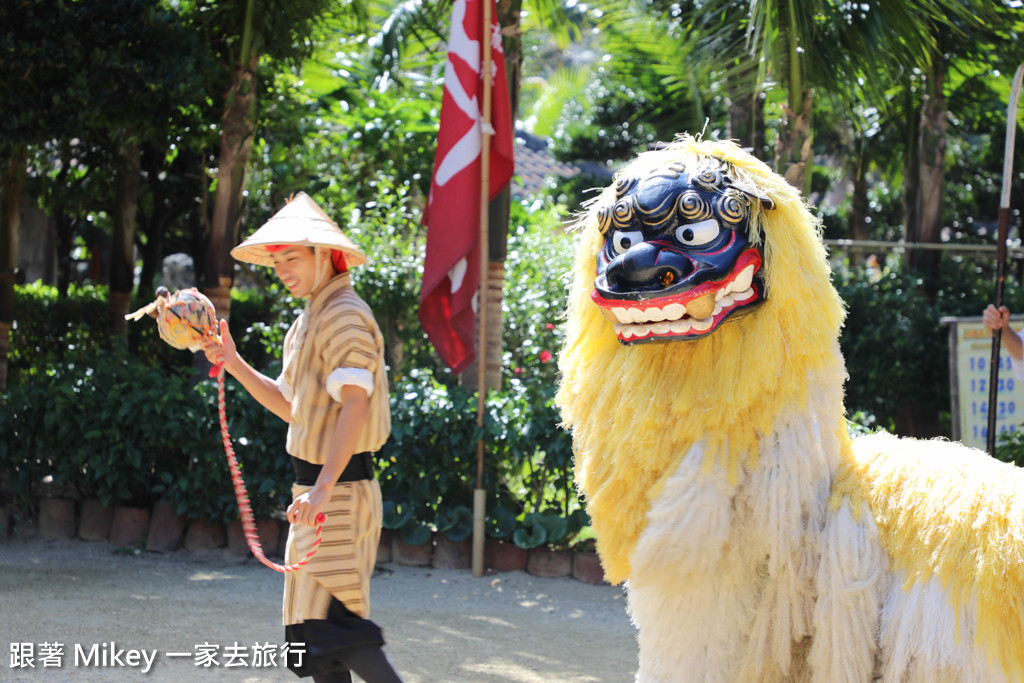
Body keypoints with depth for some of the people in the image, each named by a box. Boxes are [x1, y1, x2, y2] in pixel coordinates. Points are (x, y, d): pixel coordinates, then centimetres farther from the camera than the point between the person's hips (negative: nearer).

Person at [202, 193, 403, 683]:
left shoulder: (344, 316, -14)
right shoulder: (313, 318, 18)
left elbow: (355, 404, -25)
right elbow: (291, 407, 23)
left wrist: (322, 488, -32)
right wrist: (234, 365, 12)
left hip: (339, 491, -10)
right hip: (320, 486, 10)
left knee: (335, 624, -15)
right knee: (315, 627, 10)